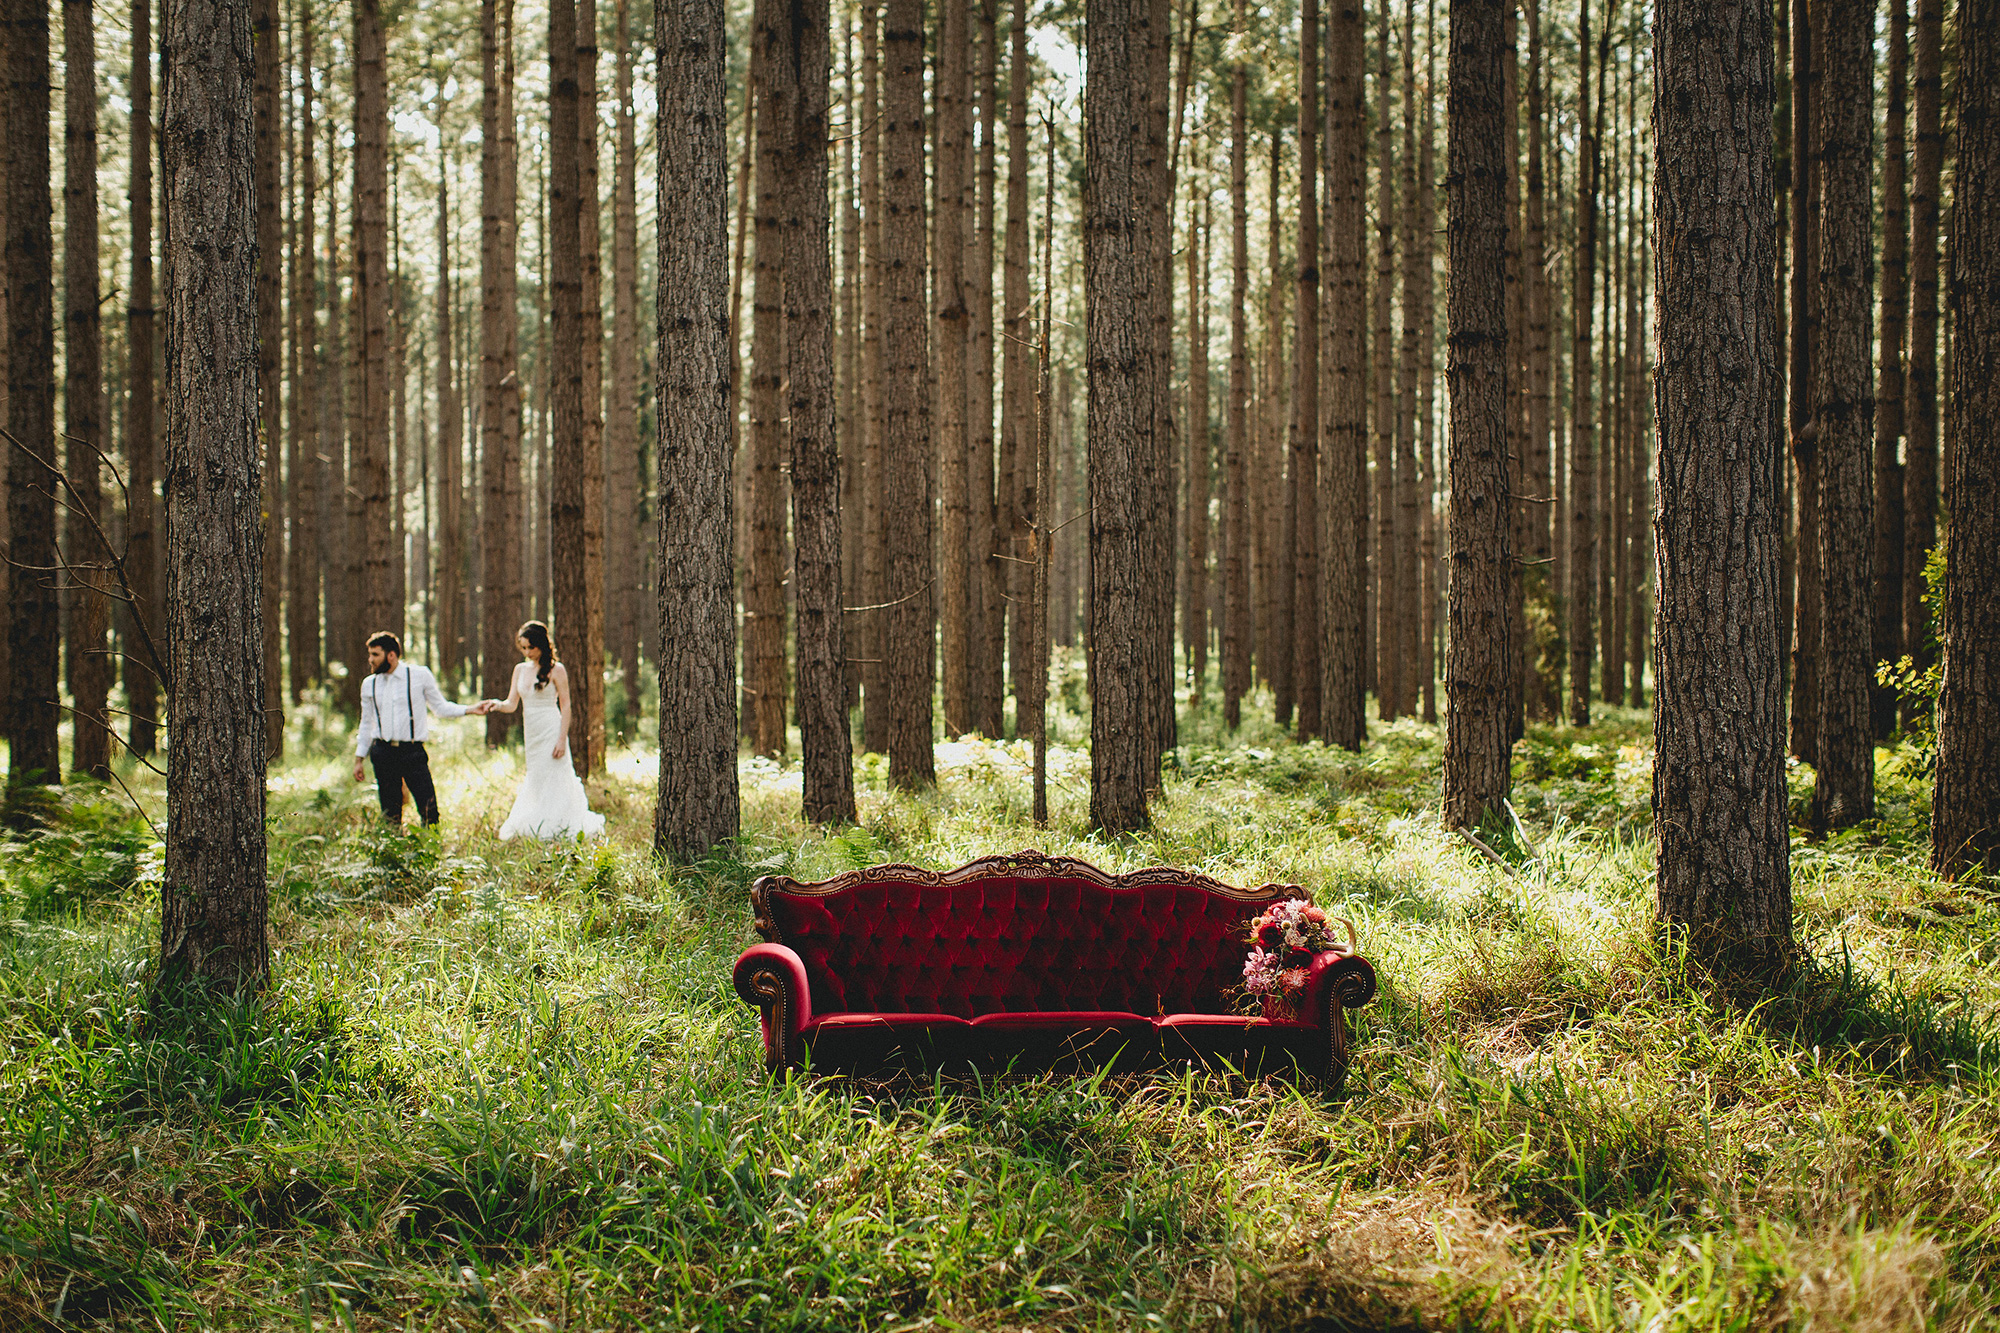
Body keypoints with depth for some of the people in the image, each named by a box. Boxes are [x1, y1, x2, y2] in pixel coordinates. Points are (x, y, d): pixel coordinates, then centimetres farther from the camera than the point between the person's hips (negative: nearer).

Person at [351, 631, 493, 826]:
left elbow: (441, 707, 8)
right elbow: (367, 724, 18)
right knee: (390, 815, 4)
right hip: (383, 752, 3)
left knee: (429, 809, -10)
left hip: (412, 751, -3)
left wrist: (470, 710, -5)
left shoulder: (420, 676, 1)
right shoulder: (369, 685, 10)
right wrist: (358, 759, 17)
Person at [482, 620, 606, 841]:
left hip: (551, 731, -6)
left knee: (553, 782, -7)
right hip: (531, 732, 6)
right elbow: (512, 704, 8)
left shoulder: (556, 671, -5)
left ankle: (555, 829, -3)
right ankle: (534, 829, 16)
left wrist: (562, 739, -14)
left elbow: (565, 706, -6)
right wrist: (498, 705, -16)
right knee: (535, 781, 9)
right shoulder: (520, 670, 11)